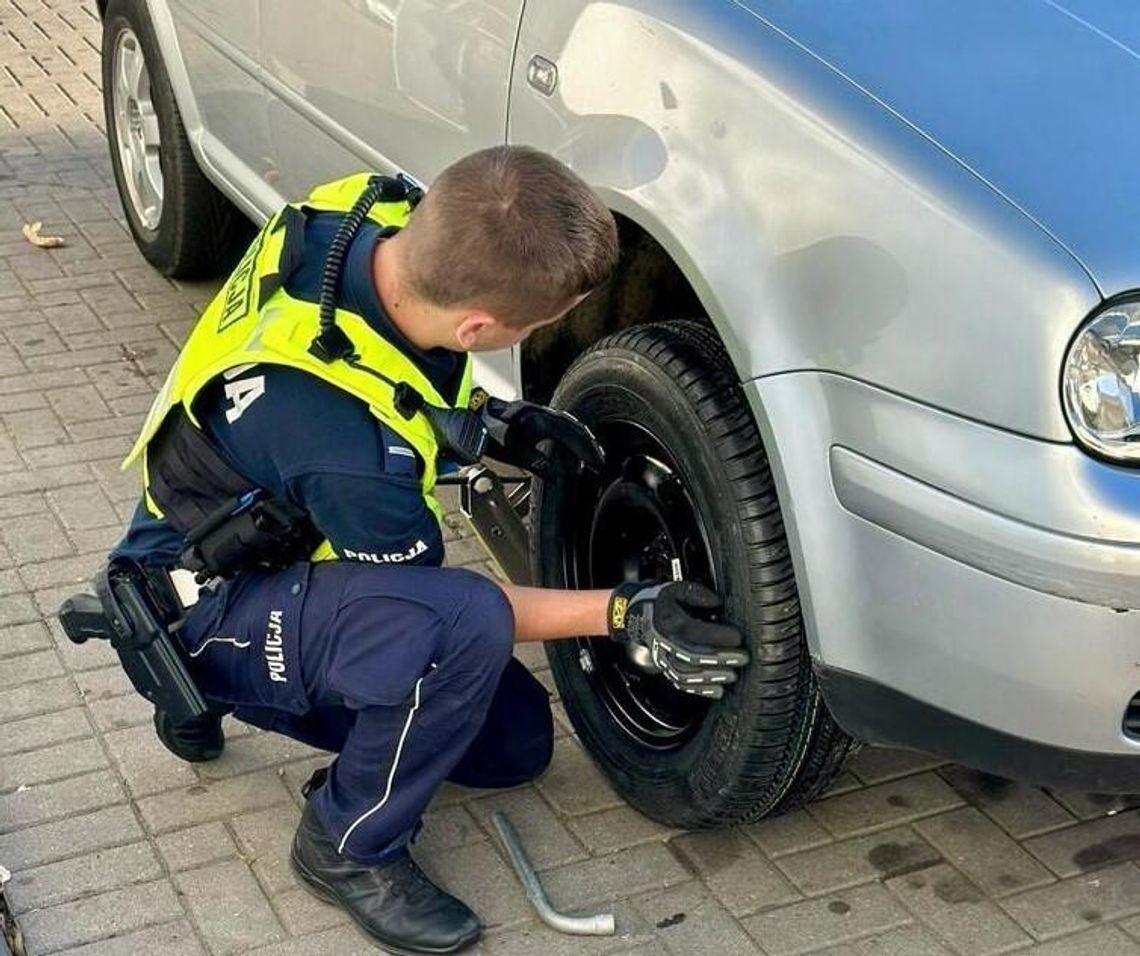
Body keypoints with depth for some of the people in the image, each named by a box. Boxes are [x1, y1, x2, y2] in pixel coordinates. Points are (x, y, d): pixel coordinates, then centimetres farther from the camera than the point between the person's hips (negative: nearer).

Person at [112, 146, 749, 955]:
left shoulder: (378, 212, -19)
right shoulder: (344, 438, -39)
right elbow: (430, 601, -19)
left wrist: (493, 423, -7)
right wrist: (623, 615, -19)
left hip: (283, 542, 9)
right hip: (206, 609, -9)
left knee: (517, 741, 9)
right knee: (461, 626, -36)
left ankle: (214, 695, 21)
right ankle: (351, 848, -9)